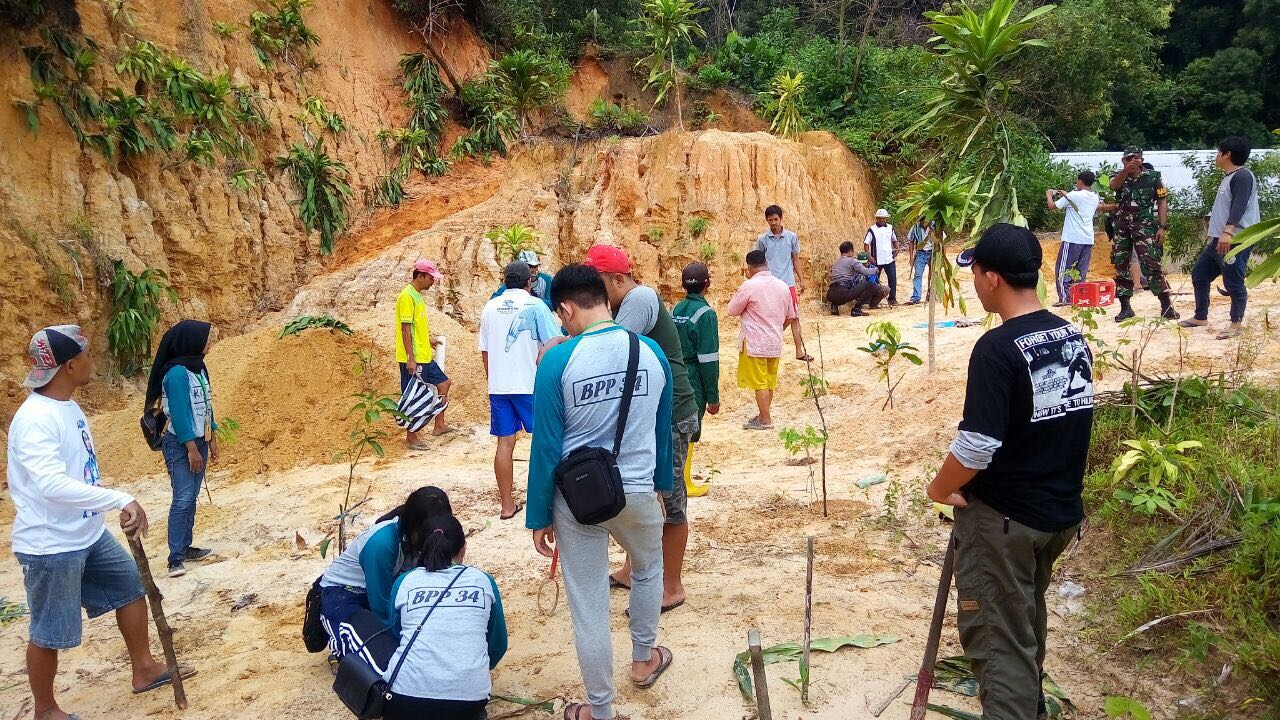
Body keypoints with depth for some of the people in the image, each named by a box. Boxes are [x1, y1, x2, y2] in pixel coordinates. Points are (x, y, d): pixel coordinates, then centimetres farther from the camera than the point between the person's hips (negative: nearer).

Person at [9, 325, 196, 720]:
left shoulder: (67, 406, 4)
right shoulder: (35, 419, -26)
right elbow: (52, 484, -38)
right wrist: (121, 499, -41)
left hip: (88, 534, 9)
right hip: (50, 545, -9)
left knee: (131, 586, 19)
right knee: (50, 632, 6)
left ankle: (144, 669, 34)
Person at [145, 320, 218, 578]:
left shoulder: (198, 368, 8)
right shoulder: (177, 373, -17)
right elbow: (179, 413, -19)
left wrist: (212, 440, 16)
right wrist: (191, 449, -18)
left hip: (198, 441, 8)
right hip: (181, 445, -8)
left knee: (191, 498, 11)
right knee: (183, 499, -10)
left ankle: (186, 547, 19)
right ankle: (175, 559, -7)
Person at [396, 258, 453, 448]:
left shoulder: (417, 296, 13)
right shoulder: (407, 297, -17)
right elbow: (406, 329, -21)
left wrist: (430, 338, 23)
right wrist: (410, 358, -23)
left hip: (425, 357, 10)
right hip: (413, 359, -10)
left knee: (443, 383, 16)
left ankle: (439, 426, 25)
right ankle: (410, 438, 9)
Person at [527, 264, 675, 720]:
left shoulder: (558, 361, -15)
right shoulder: (653, 352, -3)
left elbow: (546, 447, -11)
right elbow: (662, 428, 9)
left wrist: (539, 517, -1)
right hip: (638, 492, 3)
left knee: (588, 606, 11)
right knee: (648, 567, 32)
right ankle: (644, 660, 49)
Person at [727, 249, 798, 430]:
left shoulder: (750, 286, -15)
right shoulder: (782, 286, 4)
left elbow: (732, 310, -4)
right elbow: (790, 317, 11)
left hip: (754, 343, -6)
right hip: (775, 343, 6)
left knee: (759, 383, 2)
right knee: (769, 382, 15)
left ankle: (765, 420, 6)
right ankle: (763, 415, 26)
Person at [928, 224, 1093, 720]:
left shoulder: (997, 348, -23)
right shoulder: (1073, 336, 2)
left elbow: (978, 445, -26)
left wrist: (939, 488, -9)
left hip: (1004, 517, -9)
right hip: (1063, 510, 9)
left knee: (999, 638, 3)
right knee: (1028, 612, 29)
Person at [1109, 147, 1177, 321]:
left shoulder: (1153, 176, 2)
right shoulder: (1119, 177, 7)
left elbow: (1162, 202, 1)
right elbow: (1114, 185, -18)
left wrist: (1162, 227, -8)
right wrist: (1126, 171, -36)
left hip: (1144, 226, -3)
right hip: (1122, 227, 3)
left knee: (1152, 264, -12)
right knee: (1121, 266, 4)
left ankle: (1166, 306, -8)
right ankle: (1125, 307, 13)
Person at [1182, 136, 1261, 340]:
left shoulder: (1242, 175, -11)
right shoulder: (1228, 177, 21)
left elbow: (1239, 206, -24)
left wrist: (1228, 231, -34)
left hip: (1235, 240, -11)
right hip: (1219, 240, 11)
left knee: (1233, 283, -7)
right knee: (1199, 273, 15)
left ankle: (1236, 324, 0)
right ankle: (1201, 317, 23)